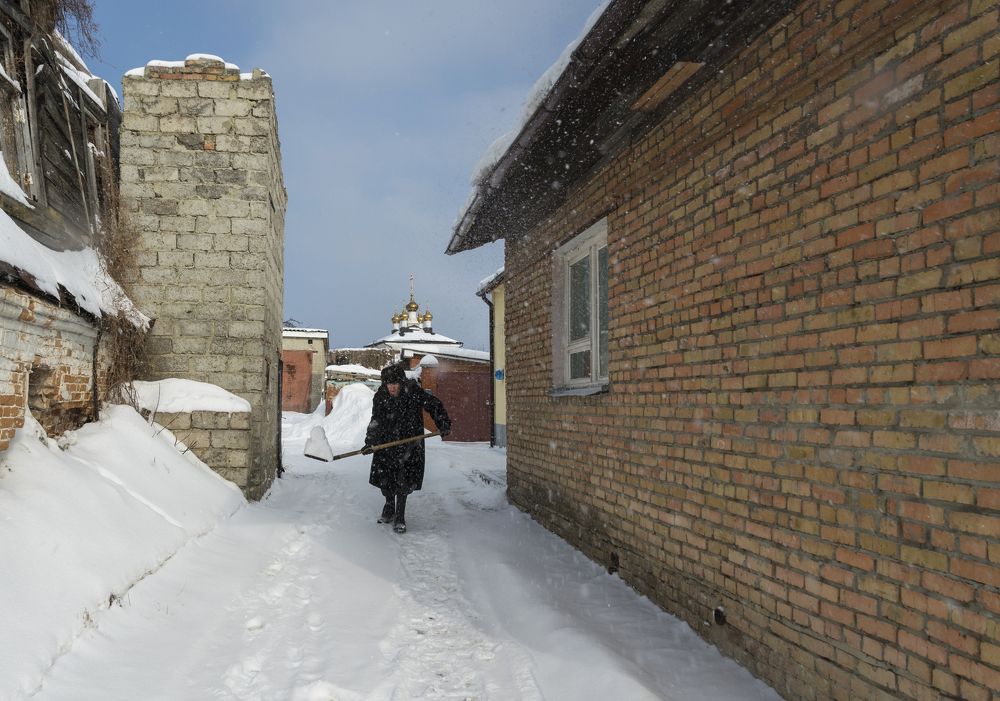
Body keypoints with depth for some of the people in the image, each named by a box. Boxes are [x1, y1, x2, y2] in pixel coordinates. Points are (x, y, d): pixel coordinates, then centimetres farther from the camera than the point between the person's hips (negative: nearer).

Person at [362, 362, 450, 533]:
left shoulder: (414, 393, -15)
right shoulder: (380, 397, -8)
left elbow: (435, 405, -2)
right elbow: (376, 421, -6)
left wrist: (444, 424, -6)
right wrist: (370, 442, -17)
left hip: (409, 444, -3)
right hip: (386, 442, 3)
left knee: (404, 480, -5)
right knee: (384, 477, 8)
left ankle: (400, 516, 6)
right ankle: (389, 508, 33)